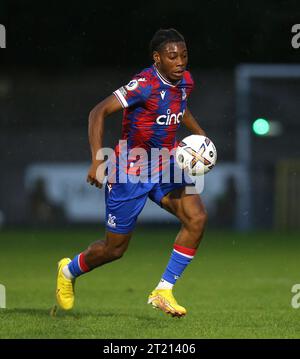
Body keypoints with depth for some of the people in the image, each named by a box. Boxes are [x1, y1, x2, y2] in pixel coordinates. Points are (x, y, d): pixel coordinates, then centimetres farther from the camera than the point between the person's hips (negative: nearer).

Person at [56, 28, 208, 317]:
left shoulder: (185, 81, 0)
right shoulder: (145, 84, -24)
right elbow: (99, 112, -28)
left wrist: (199, 133, 13)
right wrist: (97, 160, -35)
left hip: (164, 168, 6)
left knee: (197, 218, -19)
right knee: (115, 248, 6)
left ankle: (163, 292, -10)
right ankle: (68, 271, 38)